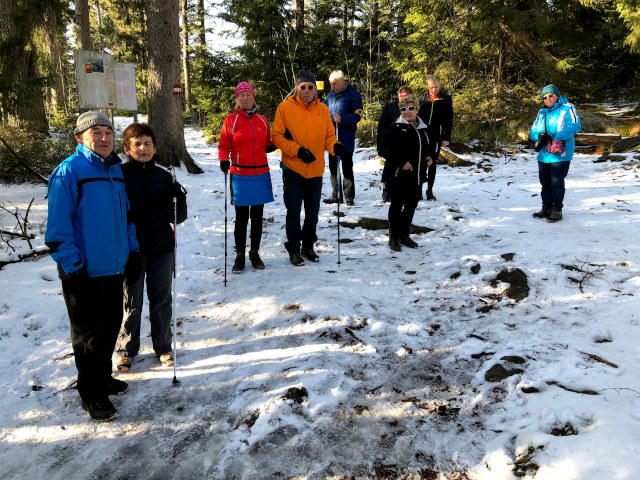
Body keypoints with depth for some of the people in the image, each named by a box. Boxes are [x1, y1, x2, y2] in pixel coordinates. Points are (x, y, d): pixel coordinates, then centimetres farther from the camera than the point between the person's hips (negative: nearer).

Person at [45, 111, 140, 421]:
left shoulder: (115, 169, 10)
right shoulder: (69, 171, -14)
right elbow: (58, 226, -17)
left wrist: (132, 251, 13)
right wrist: (72, 265, -19)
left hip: (114, 267, 7)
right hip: (84, 273, -7)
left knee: (110, 326, 19)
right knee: (89, 334, 6)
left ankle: (103, 377, 39)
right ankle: (92, 395, 20)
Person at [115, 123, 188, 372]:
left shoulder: (164, 177, 2)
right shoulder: (119, 174, -7)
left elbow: (178, 217, 4)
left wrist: (180, 198, -14)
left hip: (162, 248, 3)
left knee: (162, 300, 13)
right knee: (131, 301, 10)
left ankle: (163, 347, 30)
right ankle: (126, 349, 29)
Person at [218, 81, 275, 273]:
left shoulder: (262, 120, 8)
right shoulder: (231, 120, -1)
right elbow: (223, 146, 1)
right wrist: (224, 160, -18)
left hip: (261, 174, 3)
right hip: (240, 175, -3)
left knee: (257, 216, 10)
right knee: (241, 216, 3)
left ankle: (255, 253, 22)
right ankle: (240, 254, 14)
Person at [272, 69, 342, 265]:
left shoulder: (323, 109, 5)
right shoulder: (285, 107, -5)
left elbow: (329, 135, 7)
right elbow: (277, 136, -5)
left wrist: (335, 146, -15)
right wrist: (297, 150, -17)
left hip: (315, 170, 3)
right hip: (293, 169, -3)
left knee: (313, 211, 13)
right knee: (293, 210, 2)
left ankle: (308, 246, 30)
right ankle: (294, 249, 17)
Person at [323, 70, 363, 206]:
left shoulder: (353, 94, -5)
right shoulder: (331, 95, 14)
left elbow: (358, 115, -12)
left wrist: (342, 119, -25)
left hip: (346, 139, -7)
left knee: (347, 168, -2)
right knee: (333, 167, 11)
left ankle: (349, 197, 7)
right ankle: (335, 195, 21)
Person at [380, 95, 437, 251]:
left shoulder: (424, 128, 10)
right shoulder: (395, 128, -9)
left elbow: (433, 142, 29)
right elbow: (386, 148, -18)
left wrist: (431, 155, 11)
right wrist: (402, 162, -22)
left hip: (417, 175, 6)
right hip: (398, 175, -6)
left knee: (412, 204, 14)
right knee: (397, 205, 1)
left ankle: (404, 235, 29)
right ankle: (393, 237, 13)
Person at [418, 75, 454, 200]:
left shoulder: (446, 99, 1)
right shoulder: (422, 98, 4)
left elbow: (449, 120, 1)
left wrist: (446, 138, -3)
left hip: (437, 137, -1)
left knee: (432, 163, 6)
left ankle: (430, 189, 14)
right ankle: (419, 188, 8)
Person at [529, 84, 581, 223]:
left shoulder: (567, 108, -3)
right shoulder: (541, 113, 17)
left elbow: (575, 126, -16)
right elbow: (533, 131, 15)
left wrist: (556, 137, -23)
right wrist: (540, 136, -9)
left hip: (560, 154, -6)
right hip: (543, 154, 6)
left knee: (557, 183, -3)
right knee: (545, 183, 12)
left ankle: (557, 210, 6)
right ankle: (546, 208, 23)